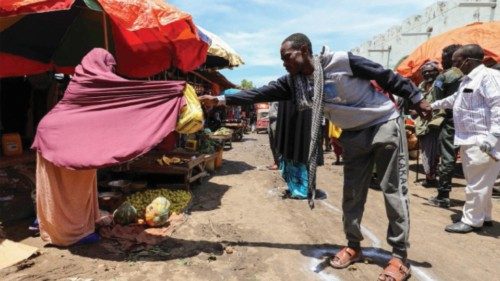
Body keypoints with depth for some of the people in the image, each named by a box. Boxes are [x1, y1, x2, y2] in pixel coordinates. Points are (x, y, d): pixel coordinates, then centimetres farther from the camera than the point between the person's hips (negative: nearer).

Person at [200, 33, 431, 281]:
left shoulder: (342, 61, -21)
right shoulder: (294, 82, -5)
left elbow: (384, 75, -12)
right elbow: (261, 93, -7)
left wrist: (416, 98, -7)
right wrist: (219, 100, -11)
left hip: (384, 124, -5)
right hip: (354, 134, 6)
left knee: (393, 189, -3)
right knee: (352, 193, 7)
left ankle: (400, 257, 6)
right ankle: (353, 246, 23)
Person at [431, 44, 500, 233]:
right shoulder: (468, 80, 17)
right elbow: (455, 99, 34)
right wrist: (434, 105, 42)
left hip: (482, 141, -10)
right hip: (469, 140, 10)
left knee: (477, 182, -2)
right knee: (476, 181, 17)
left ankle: (471, 221, 8)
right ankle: (483, 216, 29)